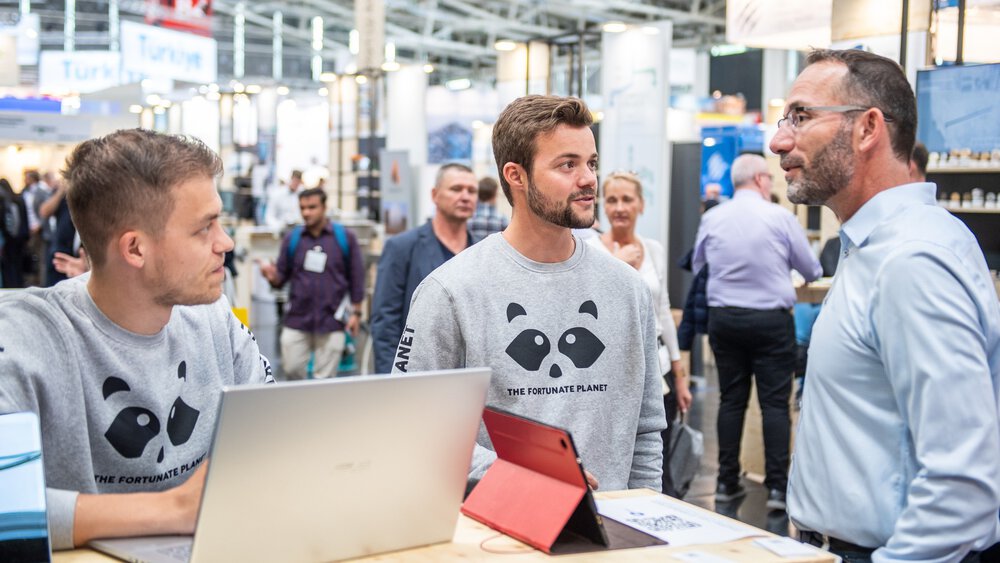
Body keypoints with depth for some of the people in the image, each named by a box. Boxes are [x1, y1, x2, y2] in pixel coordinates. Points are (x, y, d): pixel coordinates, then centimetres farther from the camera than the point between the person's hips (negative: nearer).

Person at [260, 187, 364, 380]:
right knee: (291, 371, 4)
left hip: (331, 321, -2)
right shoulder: (292, 238, 5)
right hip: (297, 319, 2)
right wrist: (272, 276, -13)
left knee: (324, 378, 2)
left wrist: (356, 312, 1)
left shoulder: (345, 238, 1)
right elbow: (282, 277, 10)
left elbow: (356, 277, 4)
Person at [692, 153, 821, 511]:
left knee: (731, 399, 11)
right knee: (775, 402, 1)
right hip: (770, 319, -3)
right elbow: (811, 271, 4)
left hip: (724, 317, 3)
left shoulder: (711, 219, 1)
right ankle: (777, 486, 0)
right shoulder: (781, 217, -7)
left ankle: (727, 482, 14)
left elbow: (698, 267, 15)